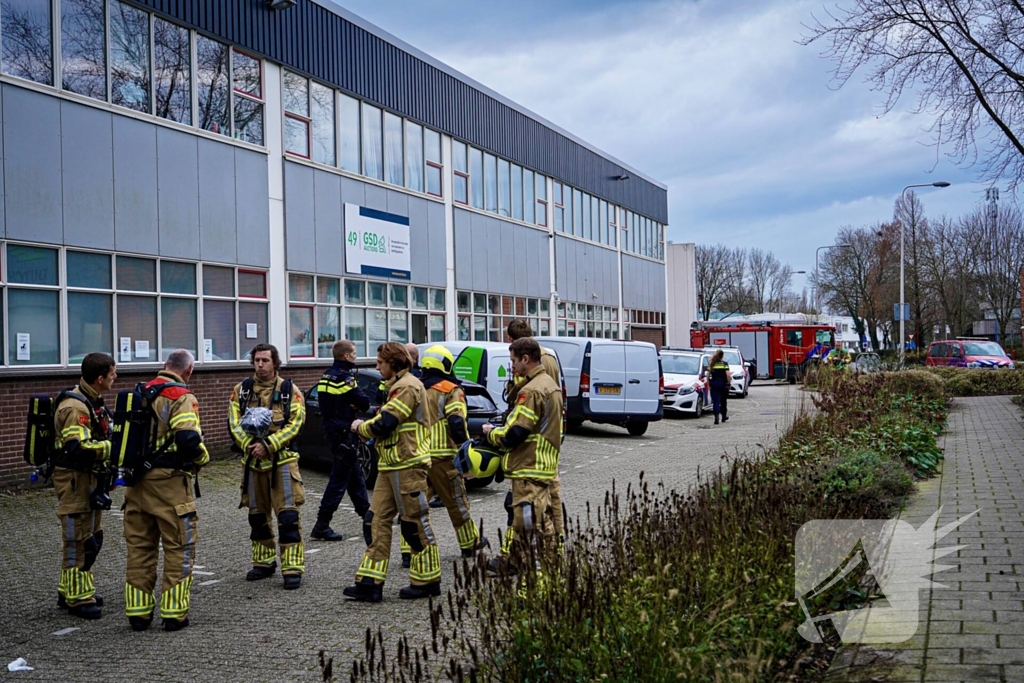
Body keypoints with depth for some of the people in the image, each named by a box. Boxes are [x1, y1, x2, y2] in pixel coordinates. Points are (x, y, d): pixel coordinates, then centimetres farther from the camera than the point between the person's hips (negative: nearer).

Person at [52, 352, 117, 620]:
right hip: (75, 480, -10)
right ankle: (78, 597, 8)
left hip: (90, 479, 10)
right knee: (79, 540, -2)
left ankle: (68, 591, 30)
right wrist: (114, 447, -25)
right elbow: (78, 448, -31)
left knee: (92, 538, 17)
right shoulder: (74, 406, -21)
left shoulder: (93, 401, 12)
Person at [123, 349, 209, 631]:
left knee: (139, 547, 14)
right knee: (179, 547, 5)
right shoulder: (182, 397, -12)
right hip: (168, 481, -7)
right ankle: (174, 613, 7)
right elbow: (188, 439, -23)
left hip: (137, 480, 7)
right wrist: (202, 457, -5)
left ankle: (138, 612, 19)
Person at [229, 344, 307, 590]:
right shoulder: (242, 389, 7)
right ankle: (264, 563, 28)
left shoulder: (289, 390, -2)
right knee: (257, 516, 14)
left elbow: (295, 424, -8)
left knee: (288, 516, -8)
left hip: (282, 460, -4)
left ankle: (293, 568, -5)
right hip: (252, 461, 4)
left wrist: (268, 445, -17)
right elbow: (234, 422, 2)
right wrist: (249, 444, -15)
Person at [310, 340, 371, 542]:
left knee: (355, 475, 19)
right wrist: (357, 403, 4)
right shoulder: (344, 378, -17)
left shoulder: (327, 376, 10)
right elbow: (364, 404, -17)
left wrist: (351, 404, -5)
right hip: (344, 433, -10)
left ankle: (366, 514, 30)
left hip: (332, 430, 10)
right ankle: (322, 526, -7)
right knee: (339, 480, -6)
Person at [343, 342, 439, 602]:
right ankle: (371, 583, 7)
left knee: (415, 523, -1)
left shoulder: (407, 387, -14)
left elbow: (383, 425, -20)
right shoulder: (398, 386, 20)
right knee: (378, 520, 6)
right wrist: (366, 427, 6)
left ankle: (427, 581, 10)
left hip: (407, 466, -10)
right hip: (391, 466, 10)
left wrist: (360, 427, -1)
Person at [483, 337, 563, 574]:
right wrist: (501, 428, 12)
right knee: (520, 516, 20)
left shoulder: (531, 391, -20)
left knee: (535, 521, -6)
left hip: (529, 467, -11)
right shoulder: (550, 385, 13)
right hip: (544, 463, 11)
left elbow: (513, 435, -23)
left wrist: (490, 432, -4)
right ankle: (514, 561, 33)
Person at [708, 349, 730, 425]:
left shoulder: (712, 364, 4)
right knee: (723, 401, 15)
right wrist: (728, 382, 1)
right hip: (723, 384, -1)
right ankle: (724, 417, 27)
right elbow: (727, 375, -10)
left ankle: (716, 417, -19)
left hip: (714, 384, 1)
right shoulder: (724, 364, -2)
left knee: (716, 402, -3)